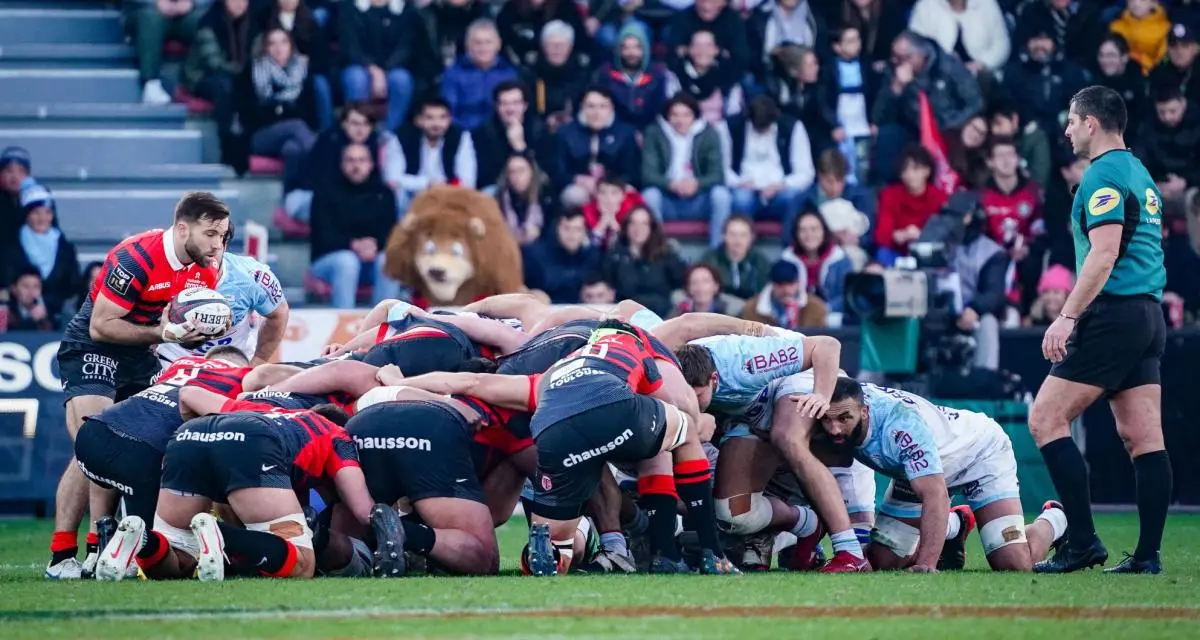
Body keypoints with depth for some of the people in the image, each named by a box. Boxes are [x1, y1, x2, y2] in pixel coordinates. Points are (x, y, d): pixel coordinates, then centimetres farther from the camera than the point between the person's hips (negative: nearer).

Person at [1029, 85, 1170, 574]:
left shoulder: (1103, 175, -10)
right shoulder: (1140, 174, 20)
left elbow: (1104, 253, -19)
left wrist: (1067, 316, -22)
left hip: (1113, 314, -10)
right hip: (1147, 314, 10)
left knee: (1045, 419, -7)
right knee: (1143, 437, 4)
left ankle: (1083, 542, -12)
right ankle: (1147, 555, 1)